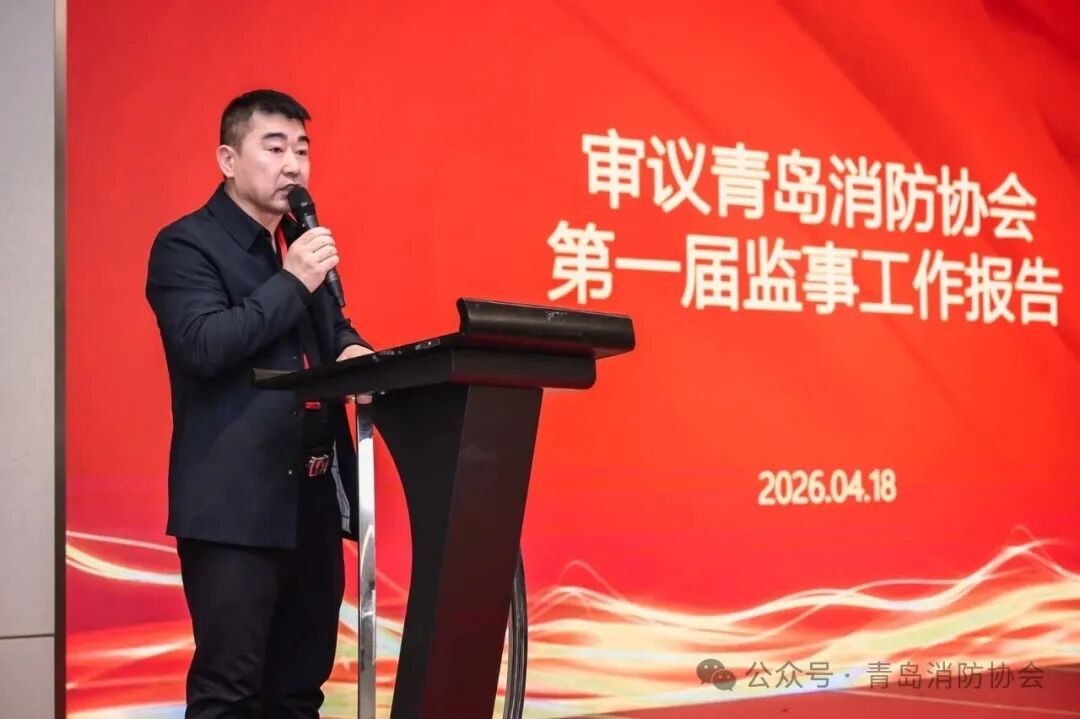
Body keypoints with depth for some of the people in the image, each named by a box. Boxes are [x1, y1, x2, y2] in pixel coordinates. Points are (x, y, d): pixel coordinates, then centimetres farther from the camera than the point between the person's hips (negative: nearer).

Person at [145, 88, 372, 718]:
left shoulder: (302, 243, 18)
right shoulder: (187, 244, -6)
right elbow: (202, 346, -20)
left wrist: (351, 351, 3)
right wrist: (292, 282, -18)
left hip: (313, 497, 8)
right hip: (236, 502, -8)